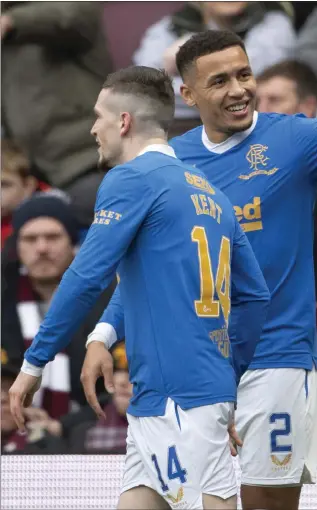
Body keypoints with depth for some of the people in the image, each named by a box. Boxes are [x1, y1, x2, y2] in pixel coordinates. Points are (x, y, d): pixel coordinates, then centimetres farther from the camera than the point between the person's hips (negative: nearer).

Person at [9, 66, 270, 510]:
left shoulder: (132, 179, -5)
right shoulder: (210, 193, 18)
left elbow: (87, 278, -11)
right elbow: (255, 295, 19)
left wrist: (34, 364, -5)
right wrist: (228, 381, 25)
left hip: (176, 395, -8)